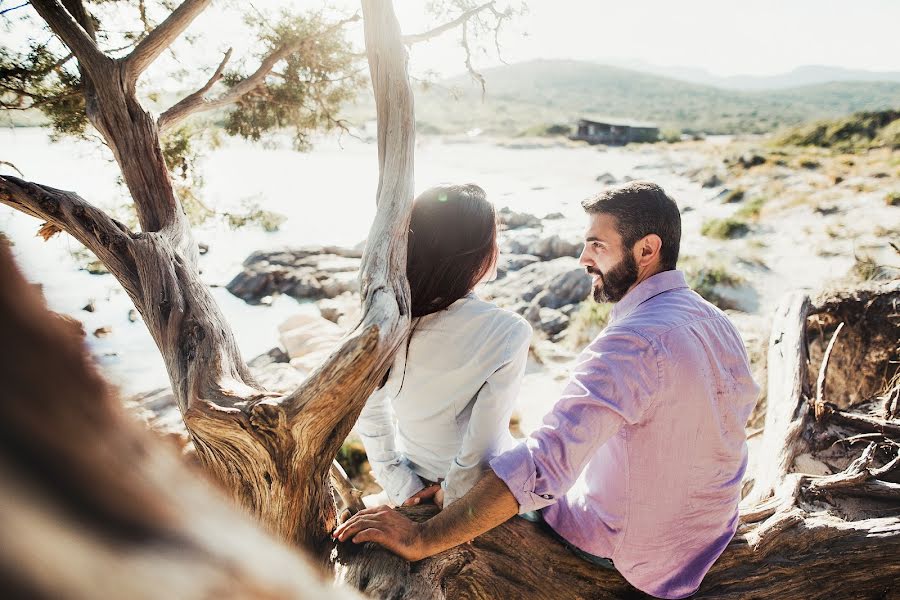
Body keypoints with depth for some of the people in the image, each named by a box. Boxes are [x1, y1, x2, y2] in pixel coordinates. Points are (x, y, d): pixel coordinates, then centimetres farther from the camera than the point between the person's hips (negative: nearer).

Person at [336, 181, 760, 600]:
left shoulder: (631, 343, -34)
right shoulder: (716, 320, -4)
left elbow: (543, 463, -42)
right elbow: (744, 399, 14)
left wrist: (422, 539, -39)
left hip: (634, 555, -8)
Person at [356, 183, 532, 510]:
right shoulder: (509, 332, -27)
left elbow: (369, 410, -5)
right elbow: (482, 442, -23)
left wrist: (398, 483, 2)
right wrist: (453, 497, -8)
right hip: (481, 490, -4)